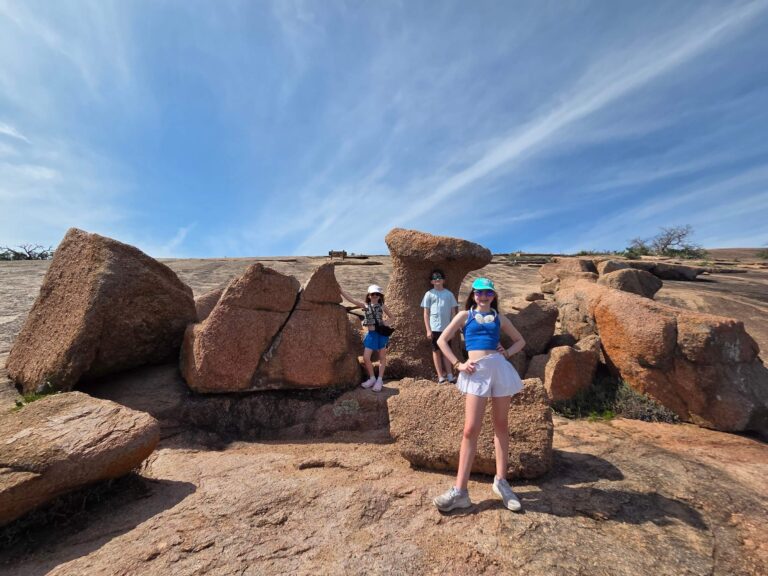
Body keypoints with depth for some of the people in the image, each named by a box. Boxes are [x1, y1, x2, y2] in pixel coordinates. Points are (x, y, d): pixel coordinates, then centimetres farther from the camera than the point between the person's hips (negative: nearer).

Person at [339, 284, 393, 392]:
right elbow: (351, 299, -8)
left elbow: (390, 316, 15)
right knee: (366, 357, -1)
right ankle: (372, 378, 21)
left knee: (382, 357, 7)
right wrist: (340, 290, -16)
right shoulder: (365, 306, 1)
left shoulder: (382, 307, 1)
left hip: (381, 333, -1)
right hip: (371, 334, 1)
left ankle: (380, 380, 21)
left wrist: (385, 323, -5)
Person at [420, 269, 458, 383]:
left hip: (446, 328, 2)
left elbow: (453, 311, 8)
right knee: (436, 351, 5)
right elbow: (426, 313, -1)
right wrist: (428, 330, -6)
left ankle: (449, 375, 15)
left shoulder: (449, 294, 5)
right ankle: (441, 376, 11)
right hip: (434, 328, -1)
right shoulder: (429, 294, 0)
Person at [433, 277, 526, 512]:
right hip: (477, 372, -3)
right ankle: (460, 491, 1)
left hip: (500, 368, 3)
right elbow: (442, 340, 6)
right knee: (471, 429, -6)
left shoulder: (499, 318, 16)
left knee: (501, 425, 10)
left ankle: (501, 481, 25)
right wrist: (458, 364, -3)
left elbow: (520, 340, 26)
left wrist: (507, 353, 6)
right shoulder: (465, 315, 9)